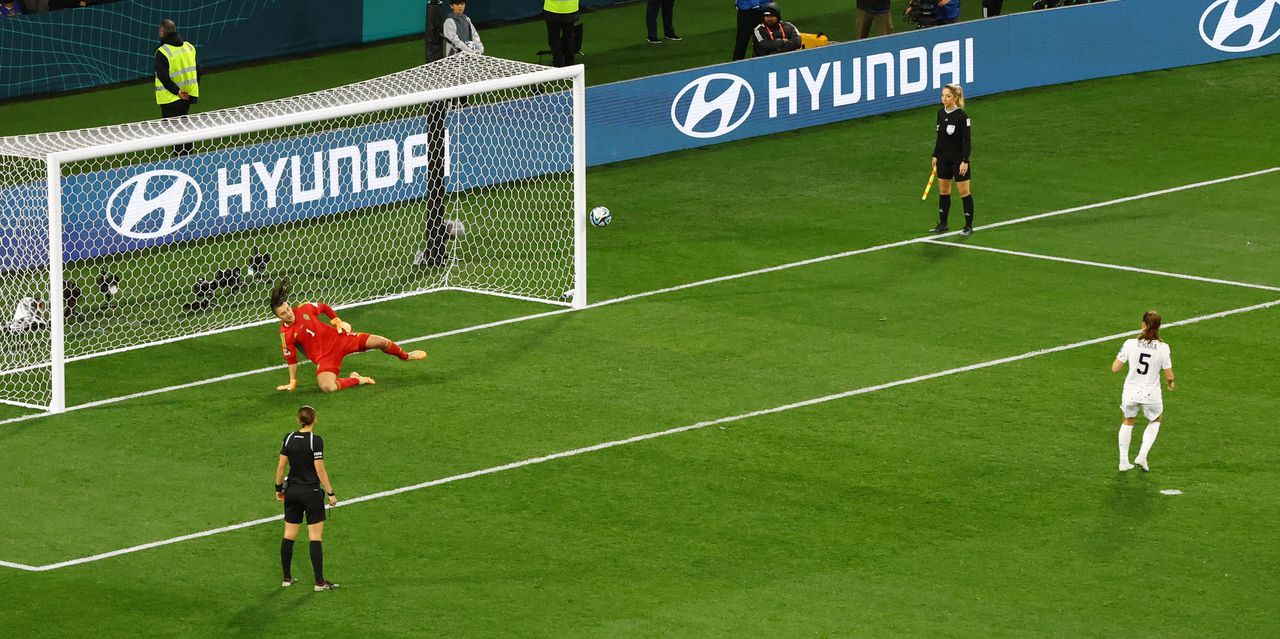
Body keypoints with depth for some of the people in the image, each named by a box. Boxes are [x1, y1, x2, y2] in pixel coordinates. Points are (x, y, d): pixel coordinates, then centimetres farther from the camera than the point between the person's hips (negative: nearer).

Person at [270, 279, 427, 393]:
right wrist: (293, 382, -1)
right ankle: (356, 380, -4)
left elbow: (324, 307, 14)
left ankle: (406, 356, 32)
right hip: (324, 358, -3)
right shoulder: (286, 335, -16)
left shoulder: (305, 309, -8)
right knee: (327, 387, -34)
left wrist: (337, 321, 7)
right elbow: (291, 359, -6)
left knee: (381, 342, -1)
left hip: (337, 338, 3)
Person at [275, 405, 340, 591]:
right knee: (315, 537, 0)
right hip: (311, 492, -5)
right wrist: (331, 493, -10)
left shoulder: (289, 438, 0)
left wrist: (279, 488, 16)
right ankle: (319, 582, 1)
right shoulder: (315, 440, -15)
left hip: (292, 491, 5)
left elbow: (281, 466, 3)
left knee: (289, 535, 12)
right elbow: (320, 470, -16)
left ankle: (287, 578, 19)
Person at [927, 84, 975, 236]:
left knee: (964, 192, 0)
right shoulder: (941, 113, 4)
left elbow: (966, 140, -15)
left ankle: (969, 226, 8)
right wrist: (935, 155, 14)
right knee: (943, 191, 12)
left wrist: (965, 161, -18)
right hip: (943, 157, 7)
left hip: (958, 158, -7)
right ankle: (942, 224, 21)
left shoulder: (962, 115, -16)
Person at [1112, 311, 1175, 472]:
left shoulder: (1130, 344, -13)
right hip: (1151, 395, -1)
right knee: (1155, 421, 29)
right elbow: (1169, 376, -8)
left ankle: (1123, 461, 29)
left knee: (1127, 422, 28)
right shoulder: (1163, 348, -14)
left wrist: (1122, 356, 13)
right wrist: (1170, 383, 16)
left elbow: (1115, 368, -7)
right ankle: (1142, 456, 17)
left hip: (1130, 392, 1)